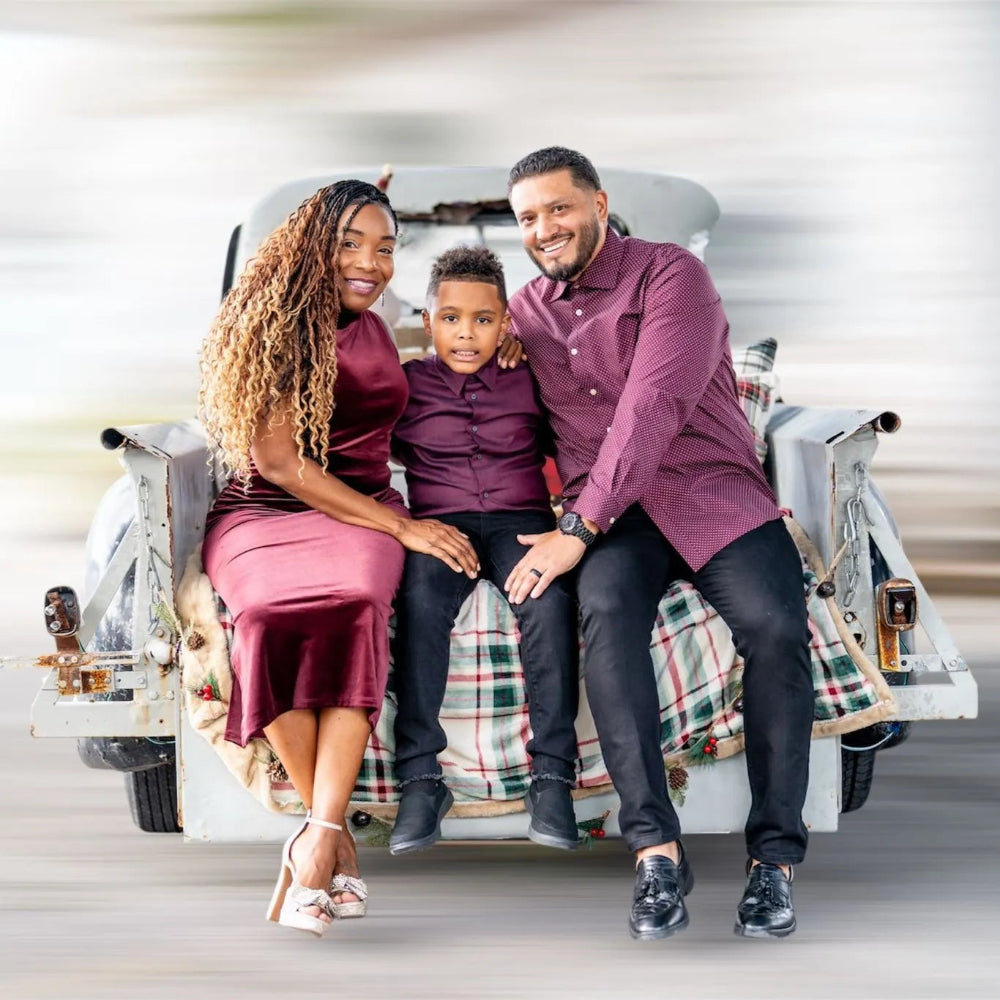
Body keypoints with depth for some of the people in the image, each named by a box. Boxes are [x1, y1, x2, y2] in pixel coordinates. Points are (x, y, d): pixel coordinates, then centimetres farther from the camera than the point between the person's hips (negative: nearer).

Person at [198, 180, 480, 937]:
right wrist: (402, 526, -13)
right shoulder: (274, 326, -3)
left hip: (361, 512, 4)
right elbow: (278, 462, -11)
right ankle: (335, 839, -26)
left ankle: (316, 842, -39)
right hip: (262, 513, -3)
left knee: (355, 603, -33)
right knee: (275, 611, -38)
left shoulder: (374, 330, 15)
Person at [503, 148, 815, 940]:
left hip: (710, 488, -3)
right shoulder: (527, 311, 16)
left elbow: (656, 407, -15)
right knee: (606, 612, -32)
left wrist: (578, 529, -20)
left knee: (775, 627, -30)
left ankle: (775, 855, -19)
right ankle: (656, 847, -32)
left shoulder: (670, 275, -3)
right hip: (607, 508, 3)